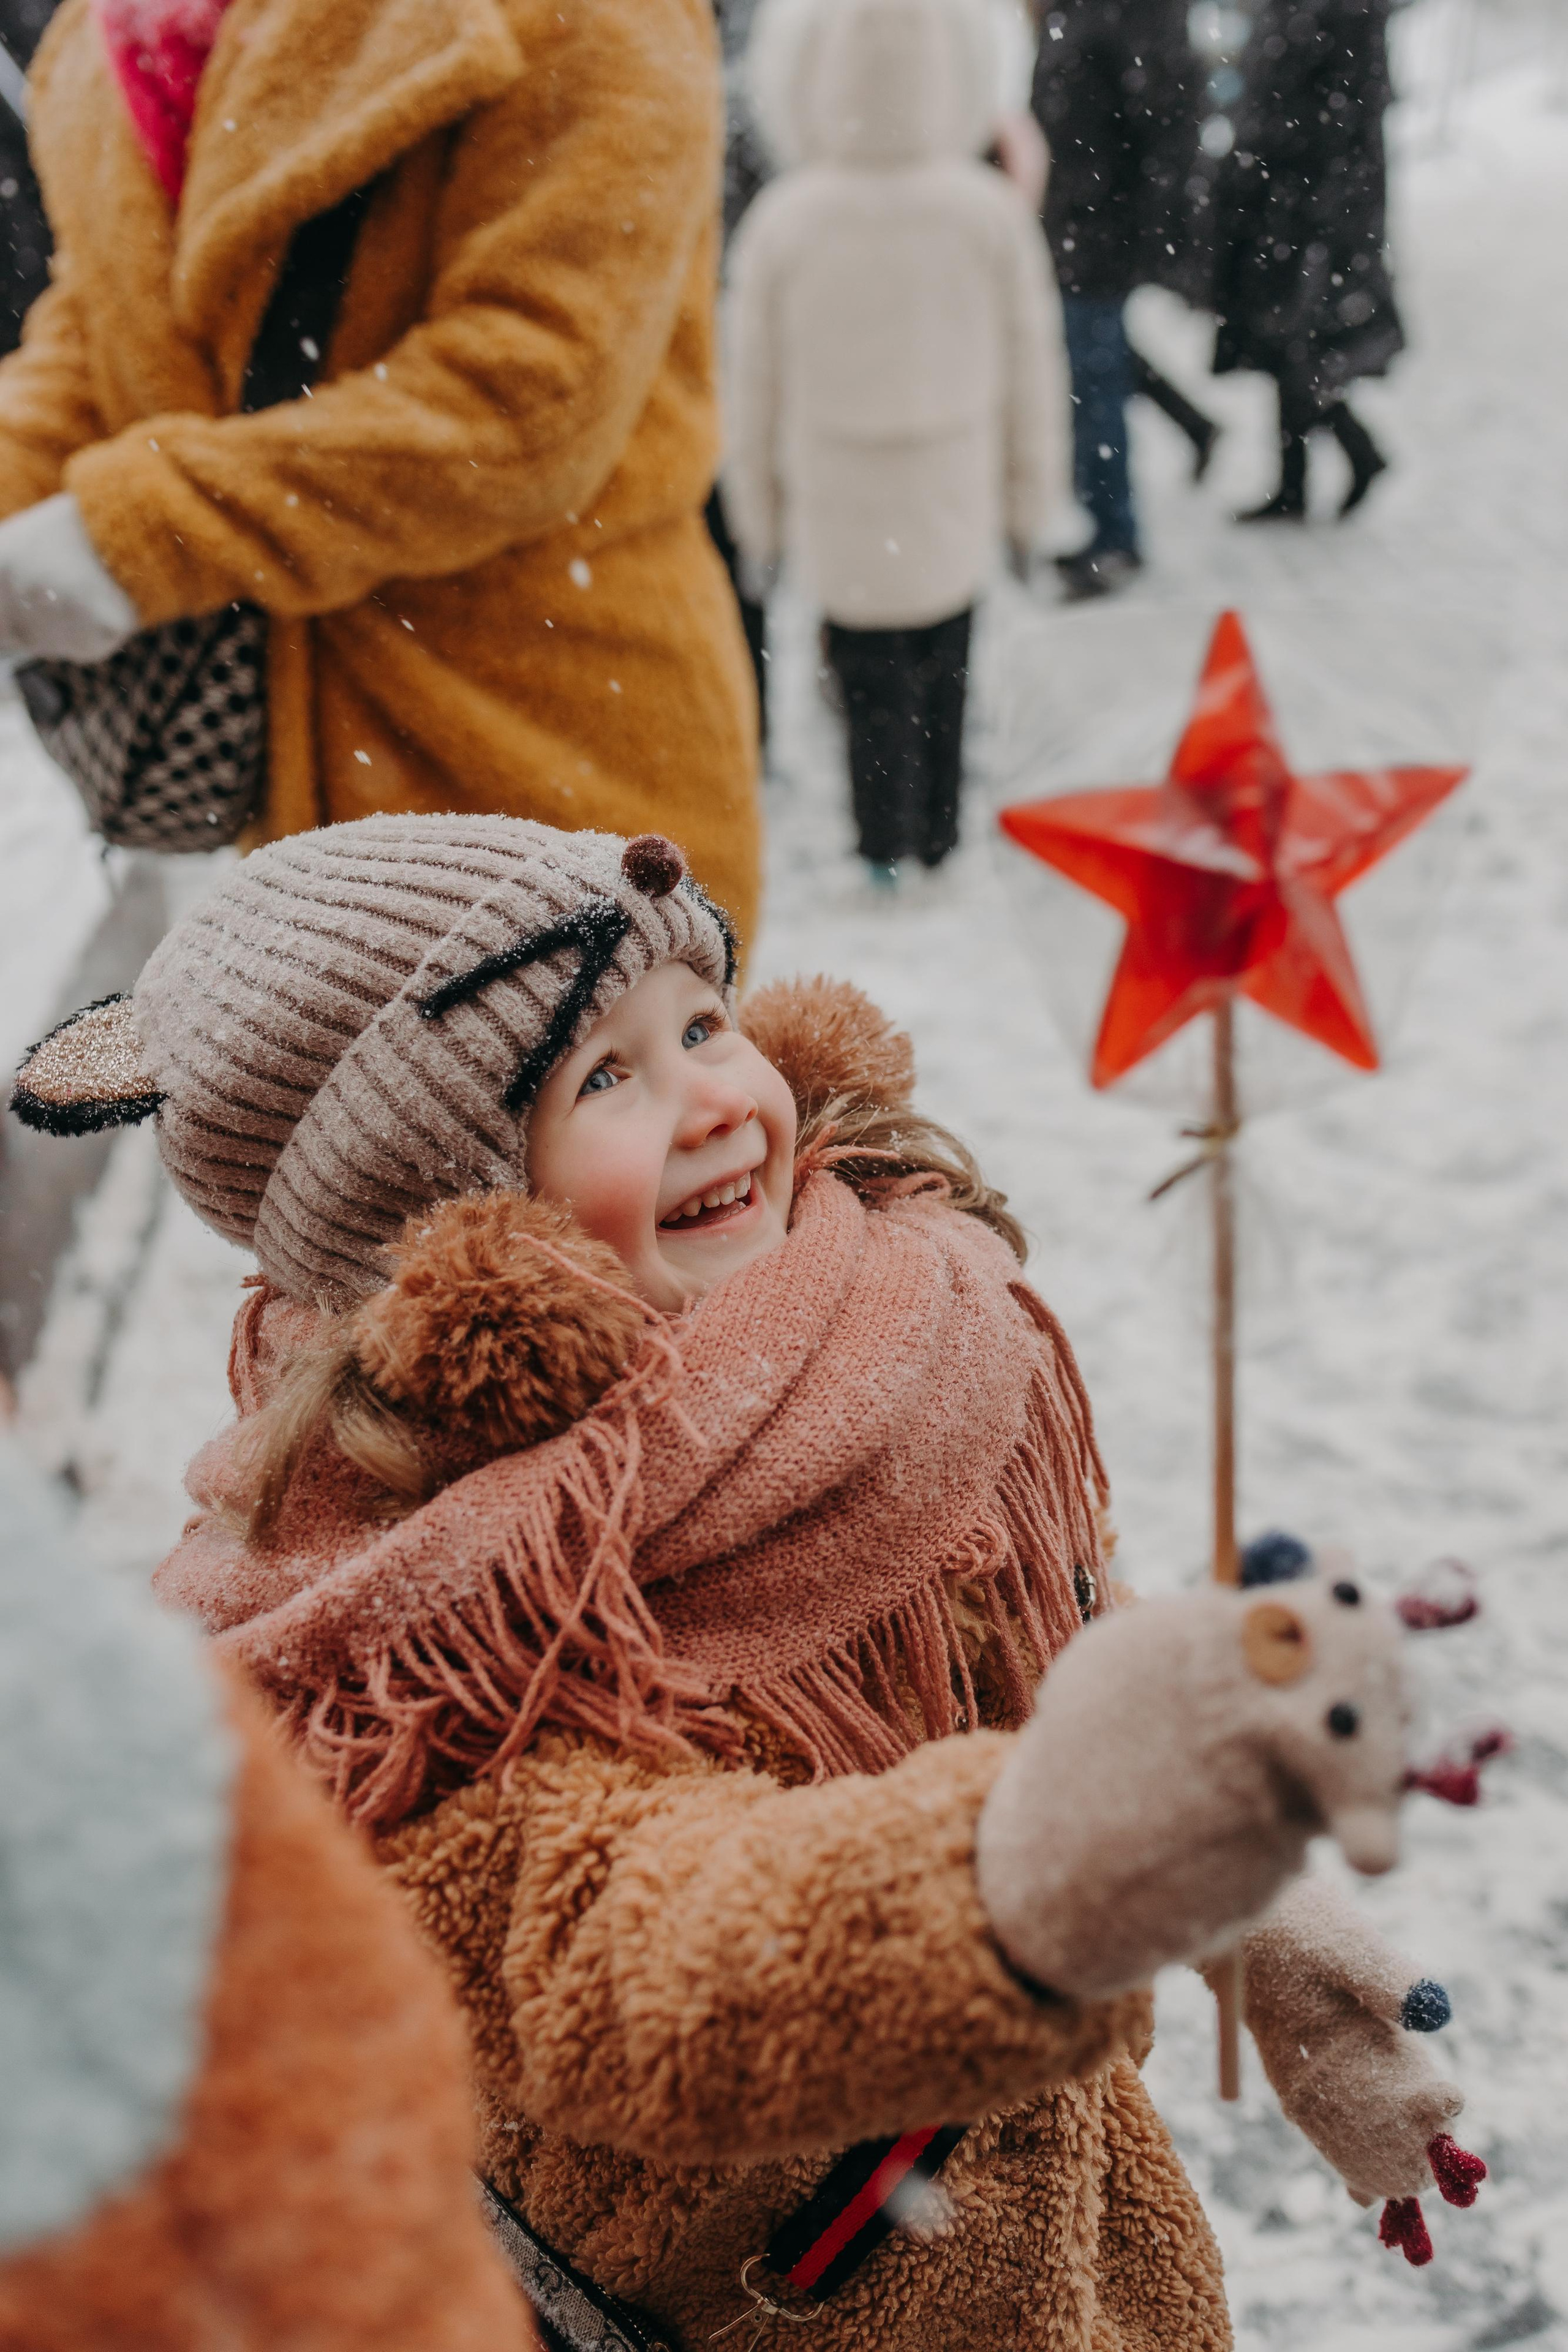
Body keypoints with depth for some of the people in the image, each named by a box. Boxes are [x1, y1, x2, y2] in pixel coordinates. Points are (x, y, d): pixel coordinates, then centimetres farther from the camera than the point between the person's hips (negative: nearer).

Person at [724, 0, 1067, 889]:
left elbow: (757, 384, -5)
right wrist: (1029, 499, 12)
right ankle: (939, 846, 32)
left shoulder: (785, 220, -15)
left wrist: (759, 518, 9)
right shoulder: (991, 212, -12)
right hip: (953, 514, 2)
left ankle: (885, 859, 15)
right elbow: (1031, 367, -2)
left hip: (840, 516, -1)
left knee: (874, 693, 12)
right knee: (942, 685, 19)